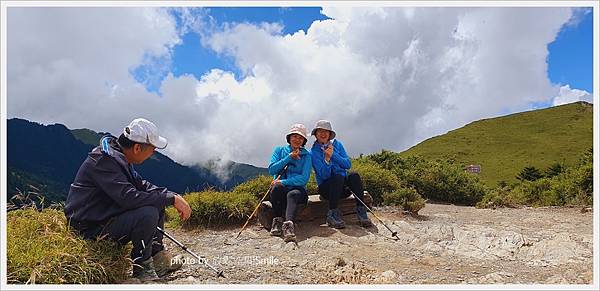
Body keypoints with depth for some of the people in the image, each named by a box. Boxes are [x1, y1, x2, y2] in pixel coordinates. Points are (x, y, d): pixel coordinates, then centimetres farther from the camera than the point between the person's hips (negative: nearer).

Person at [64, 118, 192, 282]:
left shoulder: (119, 156, 6)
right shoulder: (105, 160, -24)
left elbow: (141, 185, 12)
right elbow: (129, 197, -34)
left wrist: (173, 196, -4)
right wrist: (171, 199, -28)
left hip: (107, 216, 10)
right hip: (91, 227, -10)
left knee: (157, 201, 6)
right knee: (148, 213, -28)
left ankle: (157, 255, 6)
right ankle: (142, 266, -9)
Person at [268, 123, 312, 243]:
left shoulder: (306, 155, 8)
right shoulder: (279, 150, 13)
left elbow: (304, 179, -5)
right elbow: (271, 170, -2)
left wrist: (283, 182, -15)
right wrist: (289, 157, -7)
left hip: (298, 189, -1)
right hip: (280, 189, 1)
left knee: (292, 194, -36)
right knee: (277, 187, -34)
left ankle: (288, 224, -58)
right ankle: (277, 220, -25)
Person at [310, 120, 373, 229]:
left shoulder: (337, 144, 7)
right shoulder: (314, 152, -5)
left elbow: (348, 165, -4)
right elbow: (324, 175, -14)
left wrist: (333, 154, -15)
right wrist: (327, 158, -30)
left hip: (343, 186, 3)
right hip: (326, 187, -3)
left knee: (354, 175, -27)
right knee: (338, 177, -34)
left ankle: (361, 212, -29)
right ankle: (332, 215, -31)